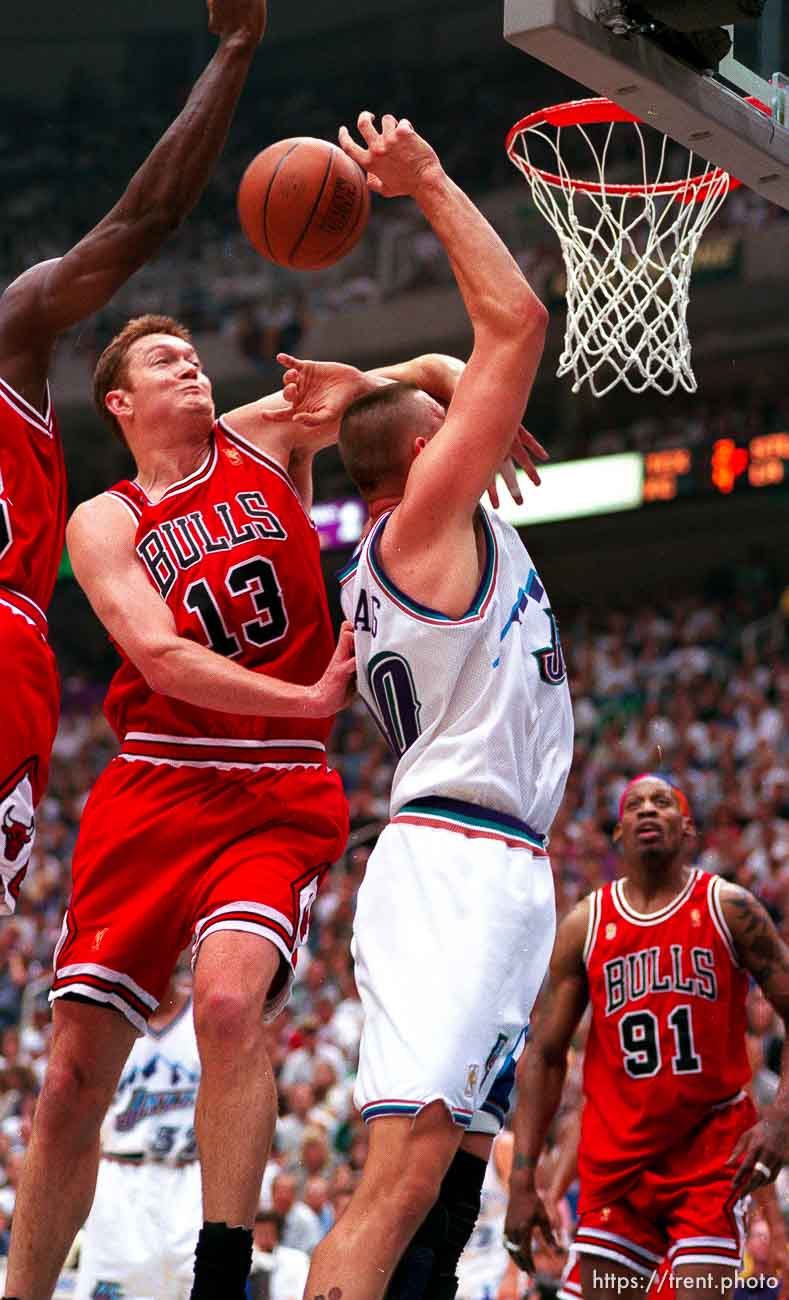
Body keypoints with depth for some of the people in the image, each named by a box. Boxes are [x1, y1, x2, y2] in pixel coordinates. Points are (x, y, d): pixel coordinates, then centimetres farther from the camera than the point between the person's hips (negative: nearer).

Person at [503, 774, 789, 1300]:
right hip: (615, 1153, 2)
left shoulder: (728, 908, -1)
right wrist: (523, 1178, -2)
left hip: (713, 1143, -2)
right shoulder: (584, 925, 4)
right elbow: (545, 1055, 5)